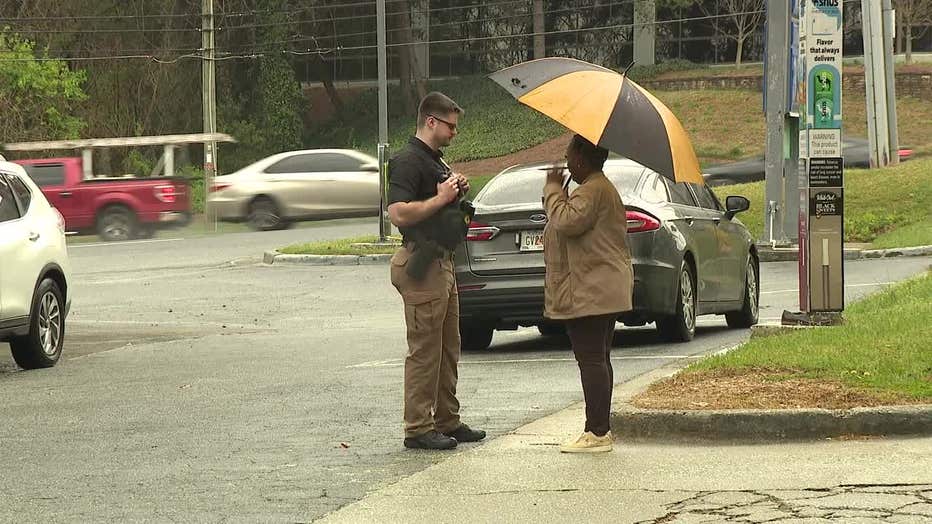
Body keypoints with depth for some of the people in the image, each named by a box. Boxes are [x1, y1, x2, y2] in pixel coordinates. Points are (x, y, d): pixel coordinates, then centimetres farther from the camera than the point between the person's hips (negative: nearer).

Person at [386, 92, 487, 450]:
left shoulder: (436, 161, 18)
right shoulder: (408, 162, -13)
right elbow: (398, 213, -24)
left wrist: (457, 192, 10)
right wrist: (440, 198, -19)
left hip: (442, 262, 10)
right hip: (421, 265, -10)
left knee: (448, 349, 14)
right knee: (424, 350, -7)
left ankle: (447, 421, 22)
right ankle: (418, 429, -3)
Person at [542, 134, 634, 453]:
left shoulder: (592, 191, -16)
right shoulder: (601, 188, 20)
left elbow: (566, 222, -26)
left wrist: (553, 189, -12)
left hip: (589, 292, -11)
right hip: (606, 290, 11)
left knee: (591, 360, -10)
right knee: (597, 360, 13)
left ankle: (596, 433, -11)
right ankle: (600, 430, 16)